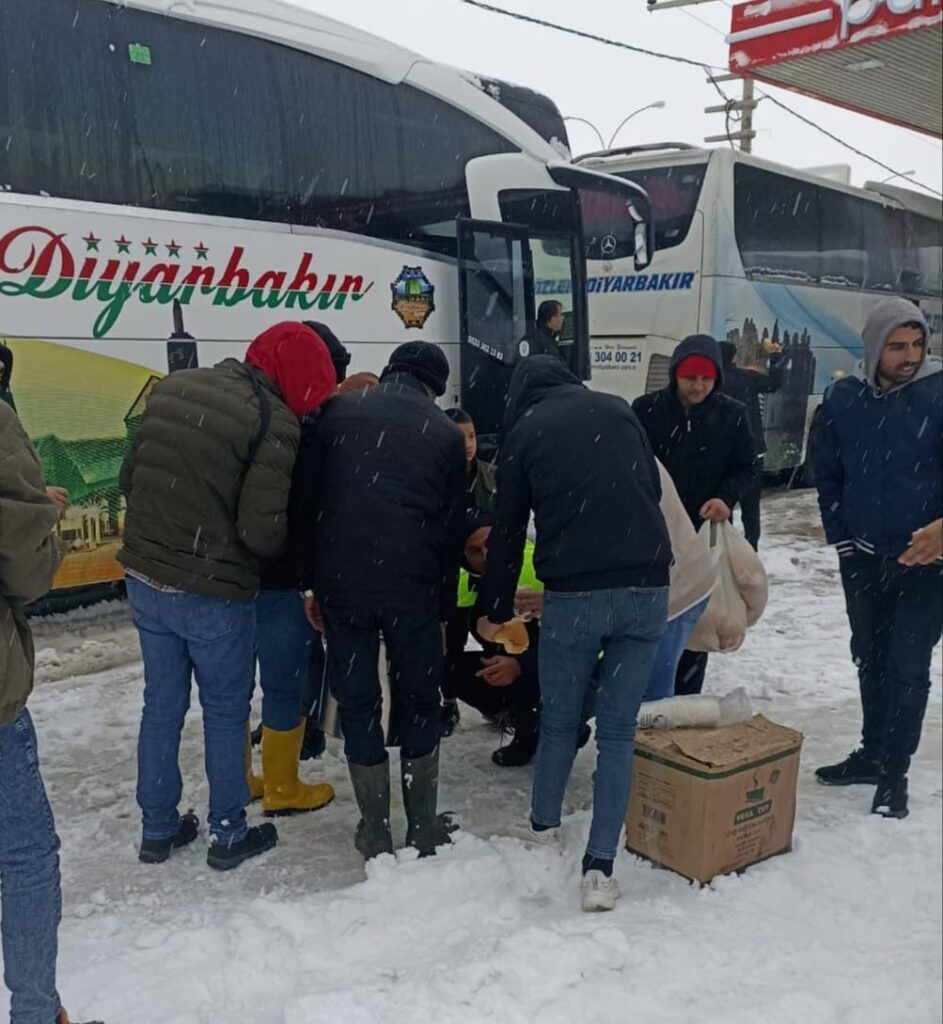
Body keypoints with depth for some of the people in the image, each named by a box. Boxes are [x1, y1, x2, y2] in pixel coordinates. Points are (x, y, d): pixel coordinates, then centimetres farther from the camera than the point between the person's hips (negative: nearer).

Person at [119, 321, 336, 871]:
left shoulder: (173, 387, 3)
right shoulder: (274, 421, -18)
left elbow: (129, 476, 10)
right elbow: (261, 529, -21)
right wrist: (282, 553, 1)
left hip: (146, 579, 6)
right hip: (214, 594, -6)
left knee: (161, 704, 19)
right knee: (226, 713, 13)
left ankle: (158, 827, 33)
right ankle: (229, 835, 26)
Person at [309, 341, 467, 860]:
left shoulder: (338, 412, 8)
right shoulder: (445, 433, 8)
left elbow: (311, 499, 6)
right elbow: (452, 530, 10)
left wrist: (314, 583, 12)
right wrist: (444, 608, 18)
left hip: (342, 583, 1)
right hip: (412, 589, 0)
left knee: (357, 705, 12)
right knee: (418, 704, 15)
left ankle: (376, 834, 20)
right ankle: (423, 829, 24)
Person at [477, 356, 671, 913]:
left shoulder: (526, 429, 6)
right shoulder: (619, 409, 14)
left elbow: (508, 530, 11)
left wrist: (495, 609, 22)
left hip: (574, 595, -2)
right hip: (649, 588, 2)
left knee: (559, 721, 18)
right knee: (618, 728, 9)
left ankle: (544, 831, 35)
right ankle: (600, 868, 7)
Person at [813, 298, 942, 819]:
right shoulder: (842, 399, -1)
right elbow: (827, 474, 8)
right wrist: (841, 539, 4)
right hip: (862, 558, 4)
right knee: (871, 660, 16)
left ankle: (895, 772, 11)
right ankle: (872, 754, 32)